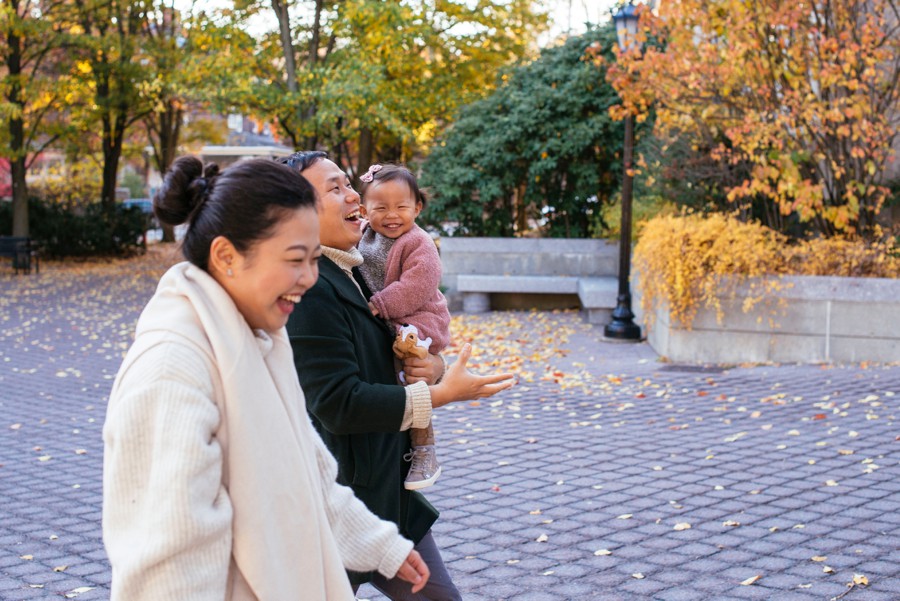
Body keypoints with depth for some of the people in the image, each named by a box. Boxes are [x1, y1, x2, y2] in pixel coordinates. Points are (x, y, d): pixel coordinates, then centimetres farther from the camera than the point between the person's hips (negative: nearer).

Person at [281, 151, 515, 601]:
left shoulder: (353, 273, 10)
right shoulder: (308, 289, -21)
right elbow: (339, 404, -25)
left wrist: (433, 368, -4)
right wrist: (439, 394, -20)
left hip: (388, 488, 10)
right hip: (344, 493, -10)